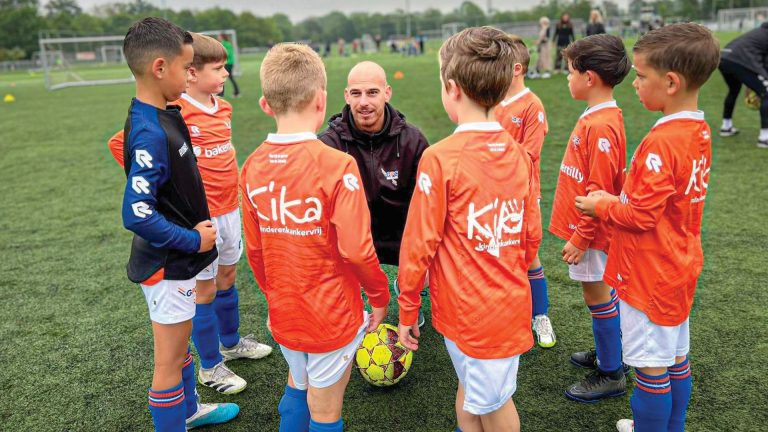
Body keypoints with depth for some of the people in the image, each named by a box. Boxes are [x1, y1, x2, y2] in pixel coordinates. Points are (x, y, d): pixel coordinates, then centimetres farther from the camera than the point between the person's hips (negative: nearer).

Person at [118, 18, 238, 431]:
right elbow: (138, 215, -30)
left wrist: (196, 228, 8)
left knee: (180, 346, 26)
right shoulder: (150, 134, -27)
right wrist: (194, 241, -19)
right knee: (170, 360, 8)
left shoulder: (163, 117, 2)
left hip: (177, 260, 9)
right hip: (167, 267, -9)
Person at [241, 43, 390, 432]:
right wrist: (380, 296, -5)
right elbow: (357, 249, -23)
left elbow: (254, 249, 2)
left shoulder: (253, 167, -6)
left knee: (297, 388, 29)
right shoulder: (336, 166, -23)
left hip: (283, 313, 5)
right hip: (332, 317, -5)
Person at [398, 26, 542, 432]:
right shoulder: (519, 154, 0)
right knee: (471, 393, 23)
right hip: (510, 305, 5)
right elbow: (532, 235, 7)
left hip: (467, 311, -5)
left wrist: (407, 311, -3)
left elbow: (419, 245, -15)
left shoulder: (440, 158, -18)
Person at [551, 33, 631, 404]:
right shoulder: (598, 117, 7)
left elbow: (599, 191, -24)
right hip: (586, 227, 9)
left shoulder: (600, 126, -23)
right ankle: (607, 353, 38)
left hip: (590, 231, -9)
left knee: (597, 294, 3)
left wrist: (581, 237, -18)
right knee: (600, 292, 20)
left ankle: (611, 375, 18)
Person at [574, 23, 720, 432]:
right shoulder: (698, 130, 4)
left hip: (650, 275, -9)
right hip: (678, 266, 10)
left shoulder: (661, 142, -25)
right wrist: (618, 199, 5)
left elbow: (641, 216, -23)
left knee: (651, 367, 6)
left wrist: (602, 206, -7)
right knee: (676, 358, 21)